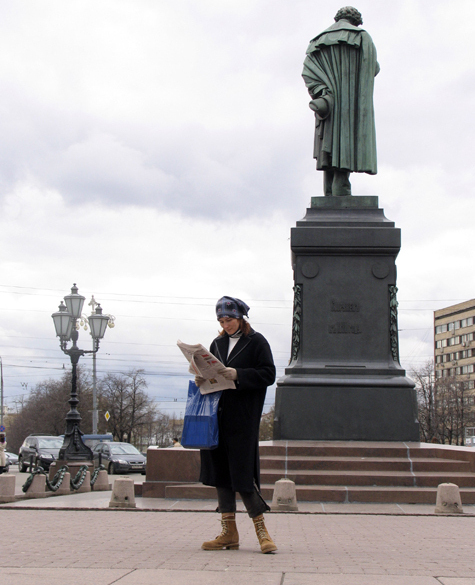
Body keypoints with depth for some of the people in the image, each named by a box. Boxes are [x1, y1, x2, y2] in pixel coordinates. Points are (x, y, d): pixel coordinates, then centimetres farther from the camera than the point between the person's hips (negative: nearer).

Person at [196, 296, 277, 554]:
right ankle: (229, 532, 10)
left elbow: (268, 375, -8)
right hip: (218, 415, 6)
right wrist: (202, 379, -3)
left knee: (242, 470, -8)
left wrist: (238, 375, -19)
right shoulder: (218, 343, 16)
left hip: (242, 418, -6)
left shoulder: (256, 342, 0)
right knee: (220, 470, 4)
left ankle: (261, 529, 3)